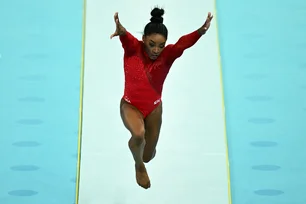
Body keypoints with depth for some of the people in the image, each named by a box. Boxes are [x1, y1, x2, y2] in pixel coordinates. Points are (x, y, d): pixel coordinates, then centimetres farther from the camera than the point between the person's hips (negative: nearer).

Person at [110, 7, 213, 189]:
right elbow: (127, 38, -41)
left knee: (148, 156, 14)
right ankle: (139, 166, 0)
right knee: (139, 133, -35)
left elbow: (183, 43, -37)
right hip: (130, 105, -2)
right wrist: (121, 31, -66)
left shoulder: (167, 55, -18)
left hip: (154, 108, 2)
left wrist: (201, 31, -57)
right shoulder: (133, 48, -19)